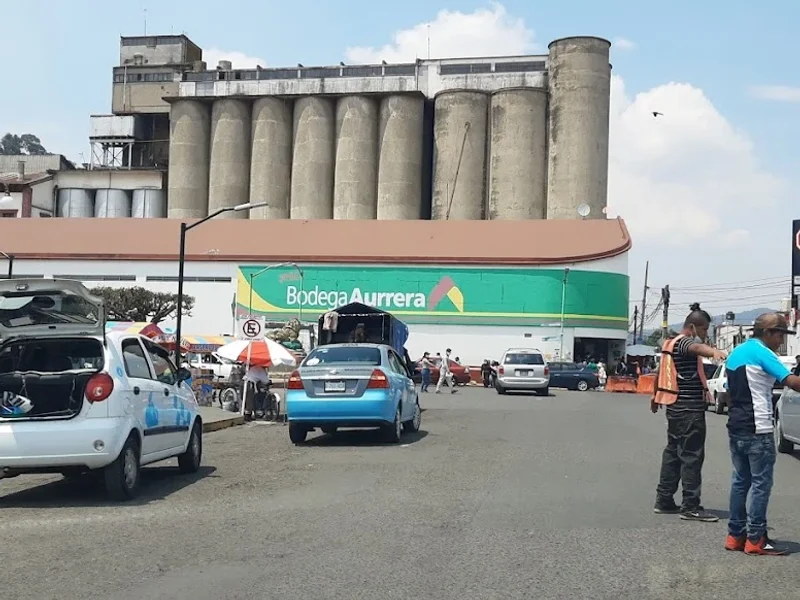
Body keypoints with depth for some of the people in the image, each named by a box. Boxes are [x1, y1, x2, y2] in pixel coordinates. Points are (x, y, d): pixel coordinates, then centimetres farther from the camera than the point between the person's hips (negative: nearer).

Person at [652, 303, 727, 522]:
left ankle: (664, 500, 18)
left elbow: (662, 372, 31)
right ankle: (691, 507, -6)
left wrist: (655, 397, 45)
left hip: (675, 407, 10)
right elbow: (697, 347, -39)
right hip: (689, 408, -10)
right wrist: (714, 351, -62)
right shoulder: (684, 342, -13)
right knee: (692, 456, -7)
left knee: (673, 452, 13)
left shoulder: (670, 344, 17)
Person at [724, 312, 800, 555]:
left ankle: (735, 535, 15)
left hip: (735, 428, 9)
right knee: (761, 483, -2)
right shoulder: (761, 353, -12)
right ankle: (755, 539, 0)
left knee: (740, 480, 13)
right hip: (758, 430, -9)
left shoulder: (735, 353, 15)